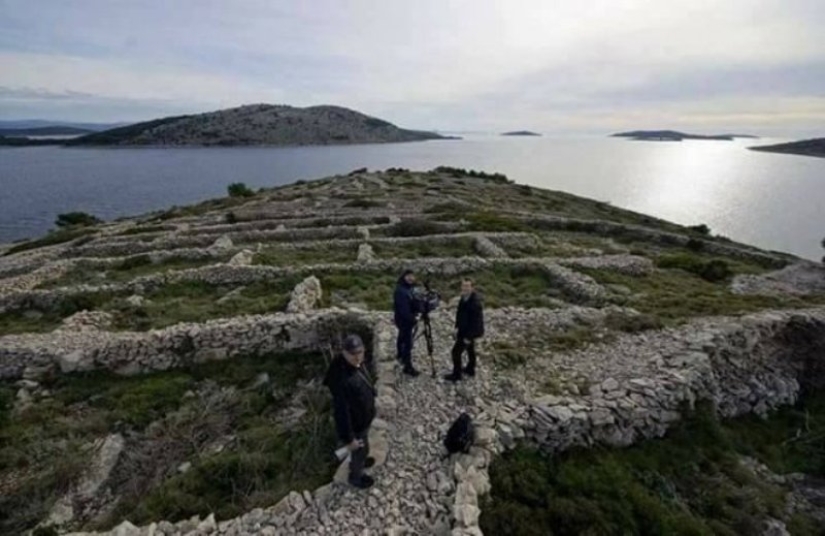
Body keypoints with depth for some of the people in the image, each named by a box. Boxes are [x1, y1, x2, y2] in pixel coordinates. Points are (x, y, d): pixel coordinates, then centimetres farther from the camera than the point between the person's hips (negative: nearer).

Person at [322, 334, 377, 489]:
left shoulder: (355, 362, -15)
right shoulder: (341, 379, -42)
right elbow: (341, 411, -32)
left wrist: (371, 394, 21)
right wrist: (348, 438, -22)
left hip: (363, 415, 8)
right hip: (355, 422, -8)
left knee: (363, 445, 34)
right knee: (360, 449, 21)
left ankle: (357, 461, 64)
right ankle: (356, 476, 51)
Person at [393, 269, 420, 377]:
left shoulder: (410, 287, 3)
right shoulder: (400, 291, -27)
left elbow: (413, 302, 12)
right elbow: (403, 308, -29)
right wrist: (412, 319, -26)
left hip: (407, 318, 10)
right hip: (403, 319, -10)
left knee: (402, 337, 27)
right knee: (407, 342, -7)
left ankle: (401, 356, 47)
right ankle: (408, 367, 1)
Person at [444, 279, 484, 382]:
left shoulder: (475, 302, -31)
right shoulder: (464, 297, -3)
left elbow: (475, 321, -28)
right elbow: (460, 312, 10)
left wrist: (468, 336, -24)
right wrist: (457, 326, 11)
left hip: (470, 331, -9)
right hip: (464, 329, 9)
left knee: (456, 351, -3)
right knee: (470, 348, 24)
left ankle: (456, 375, 12)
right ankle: (470, 369, 43)